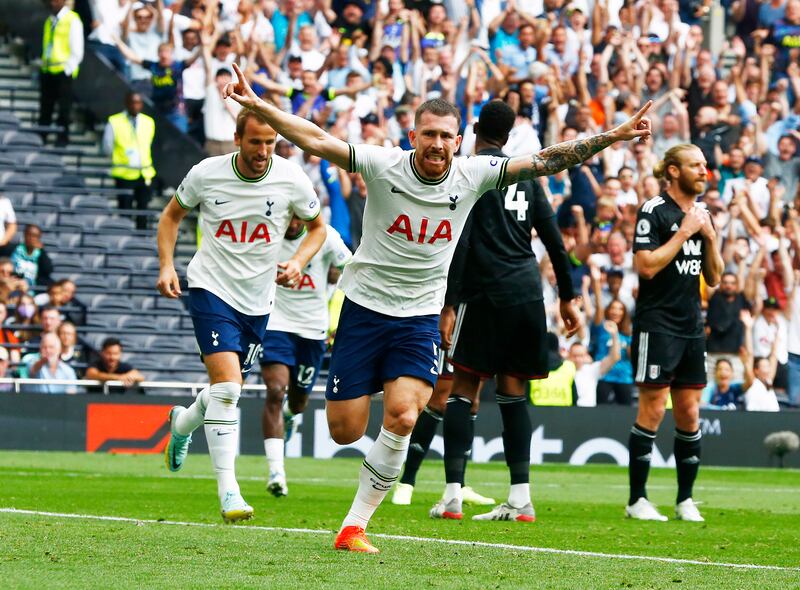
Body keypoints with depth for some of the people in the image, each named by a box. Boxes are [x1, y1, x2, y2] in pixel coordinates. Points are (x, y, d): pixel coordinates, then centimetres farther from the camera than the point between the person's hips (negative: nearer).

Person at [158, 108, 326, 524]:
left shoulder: (291, 179, -9)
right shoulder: (206, 174, -10)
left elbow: (317, 227, 7)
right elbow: (172, 214, 8)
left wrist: (298, 263, -11)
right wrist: (166, 266, -5)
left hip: (258, 300, 3)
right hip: (212, 289, -3)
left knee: (228, 391, 15)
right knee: (226, 384, -20)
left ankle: (182, 423, 50)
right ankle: (228, 490, -17)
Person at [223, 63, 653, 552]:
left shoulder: (473, 176, -5)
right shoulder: (382, 165, -11)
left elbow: (547, 161, -5)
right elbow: (316, 140, -17)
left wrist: (615, 136, -11)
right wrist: (257, 106, -29)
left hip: (421, 315, 1)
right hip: (365, 305, -1)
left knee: (403, 419, -20)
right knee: (345, 432, 0)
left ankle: (354, 526, -7)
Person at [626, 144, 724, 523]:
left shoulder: (702, 214, 14)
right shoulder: (654, 211, -7)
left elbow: (713, 278, 15)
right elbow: (647, 265, -17)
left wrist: (710, 237, 0)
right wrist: (684, 232, -14)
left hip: (691, 327, 7)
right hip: (657, 324, -7)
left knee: (689, 413, 6)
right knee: (652, 410, -7)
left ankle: (685, 500, 12)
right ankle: (637, 500, -2)